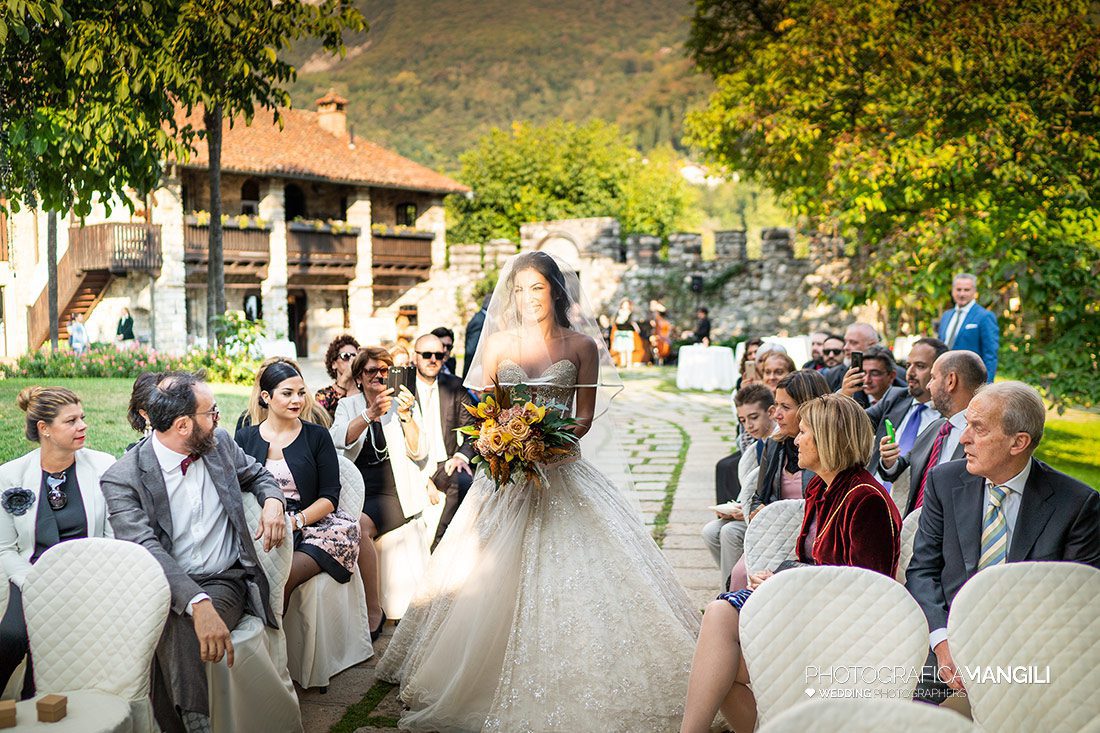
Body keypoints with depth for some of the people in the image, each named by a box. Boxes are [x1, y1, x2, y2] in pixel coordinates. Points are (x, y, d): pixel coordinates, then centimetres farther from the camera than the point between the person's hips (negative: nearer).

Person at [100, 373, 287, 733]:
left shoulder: (219, 442, 7)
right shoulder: (123, 478, -9)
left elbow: (256, 474, 28)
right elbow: (146, 551, -22)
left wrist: (272, 501, 1)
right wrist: (197, 604, -38)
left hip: (225, 581, 2)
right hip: (166, 590, -1)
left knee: (178, 629, -32)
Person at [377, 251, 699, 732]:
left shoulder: (581, 345, 2)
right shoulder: (497, 344, 7)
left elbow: (585, 416, 0)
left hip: (563, 472, -1)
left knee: (564, 580, -6)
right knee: (496, 580, -1)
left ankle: (569, 693, 3)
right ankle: (494, 684, 8)